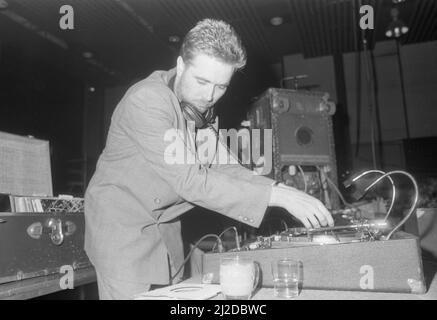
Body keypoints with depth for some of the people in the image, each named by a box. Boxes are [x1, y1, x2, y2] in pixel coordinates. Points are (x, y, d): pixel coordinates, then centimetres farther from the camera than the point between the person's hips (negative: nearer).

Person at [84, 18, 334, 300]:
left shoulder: (200, 106, 0)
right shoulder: (146, 100, -24)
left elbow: (217, 166, 2)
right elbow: (189, 181, -30)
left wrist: (284, 190, -11)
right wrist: (277, 195, -31)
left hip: (166, 229, 7)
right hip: (122, 226, -6)